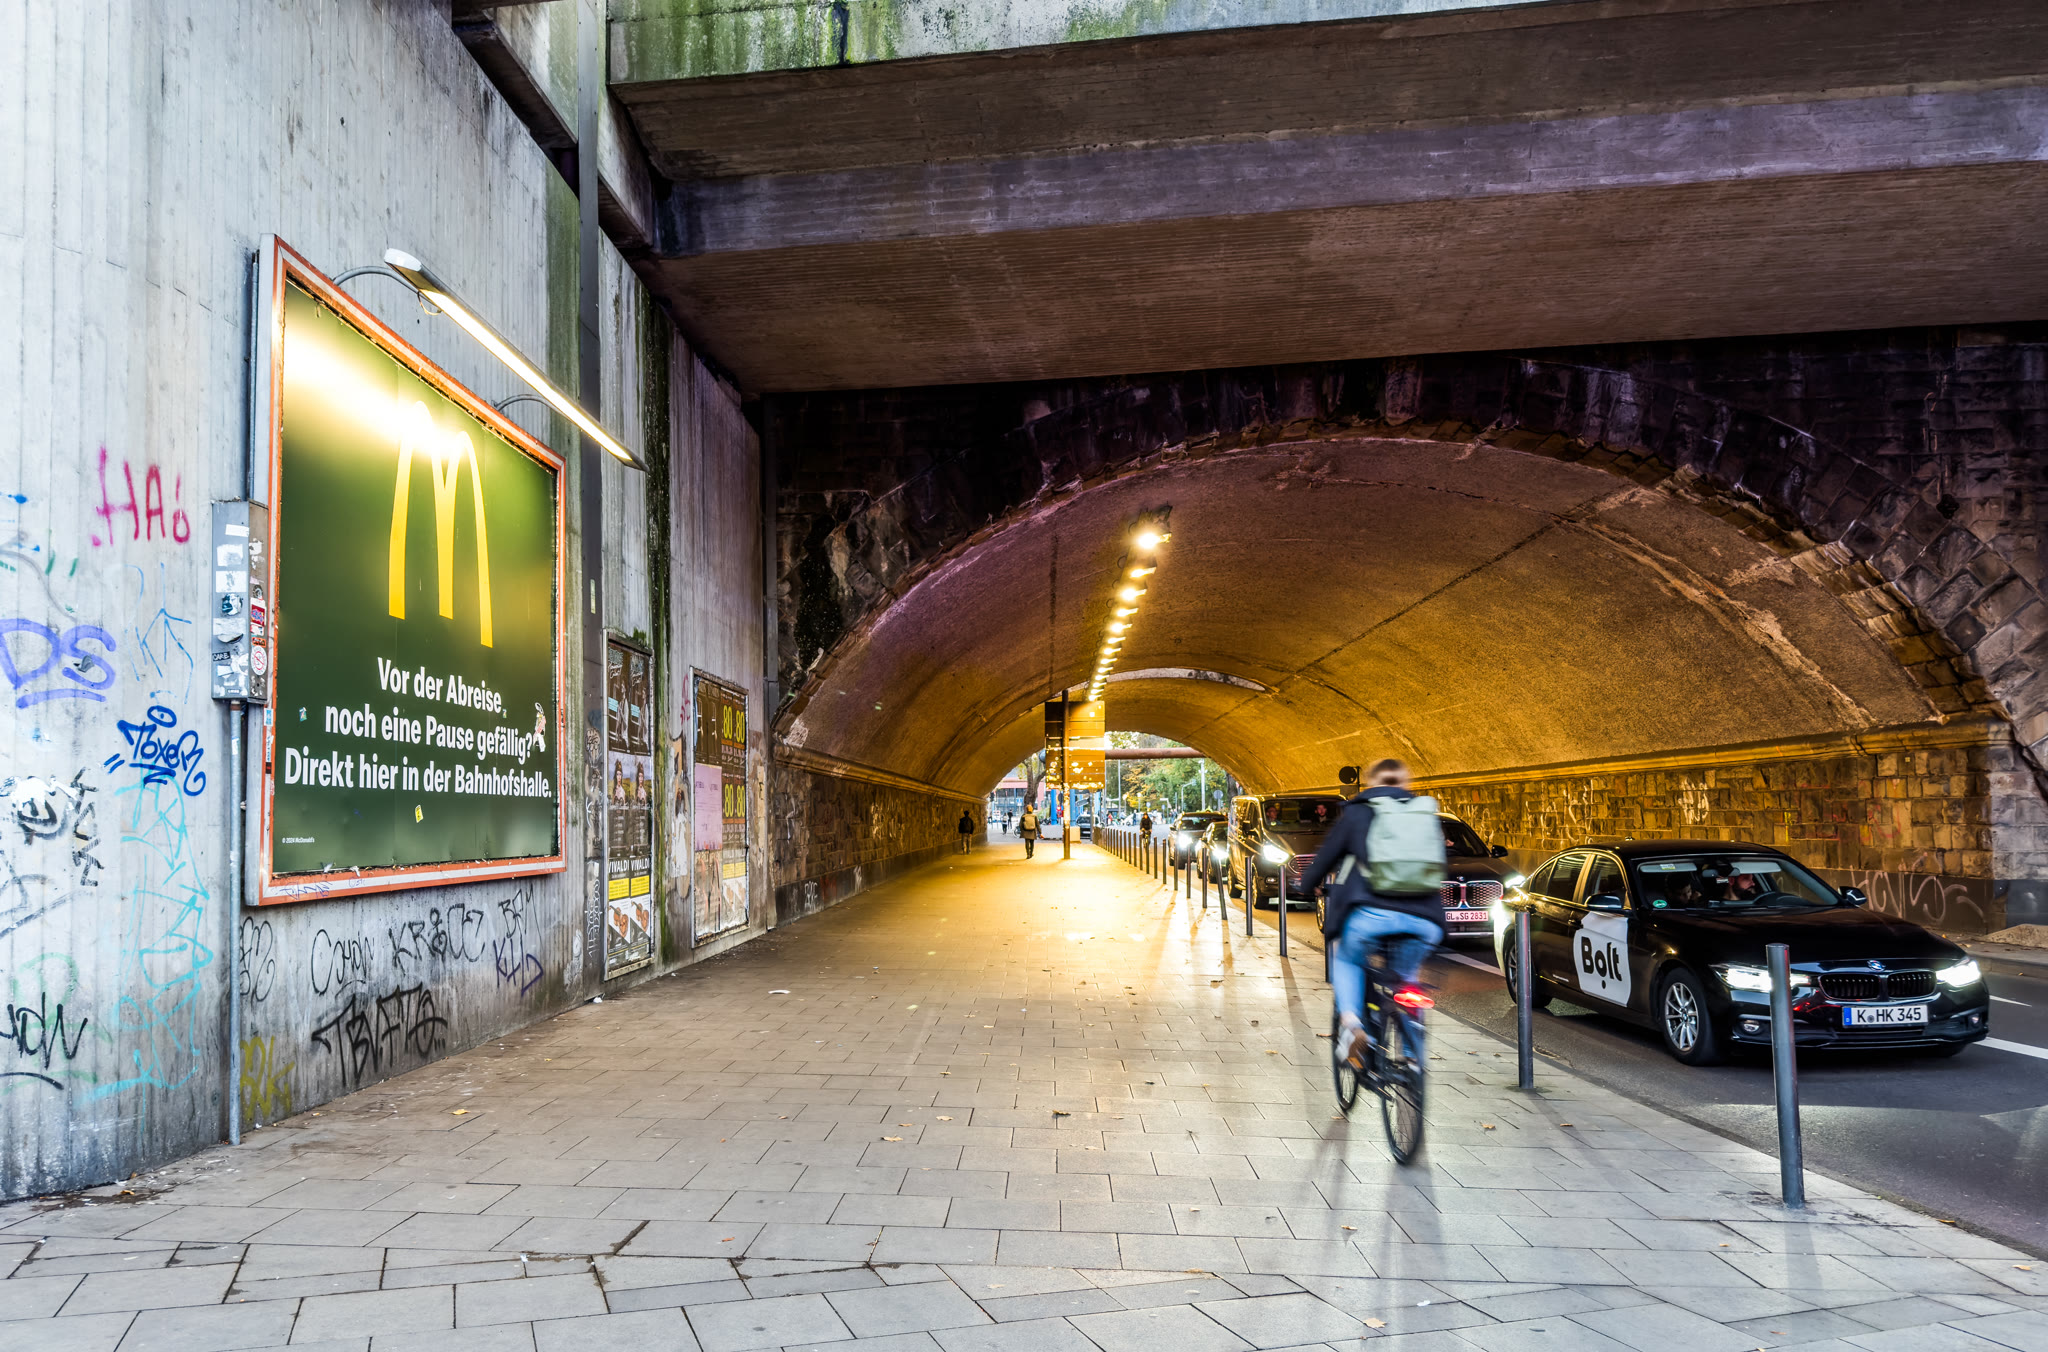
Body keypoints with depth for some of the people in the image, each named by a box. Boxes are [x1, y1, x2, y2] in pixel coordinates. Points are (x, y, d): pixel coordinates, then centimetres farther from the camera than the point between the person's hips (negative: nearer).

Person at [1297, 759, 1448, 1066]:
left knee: (1347, 960, 26)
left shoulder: (1357, 813, 13)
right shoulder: (1428, 813, 22)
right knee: (1406, 972, 30)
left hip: (1370, 914, -3)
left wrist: (1307, 887, 36)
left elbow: (1326, 857, 18)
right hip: (1423, 921, 3)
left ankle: (1350, 1019, 1)